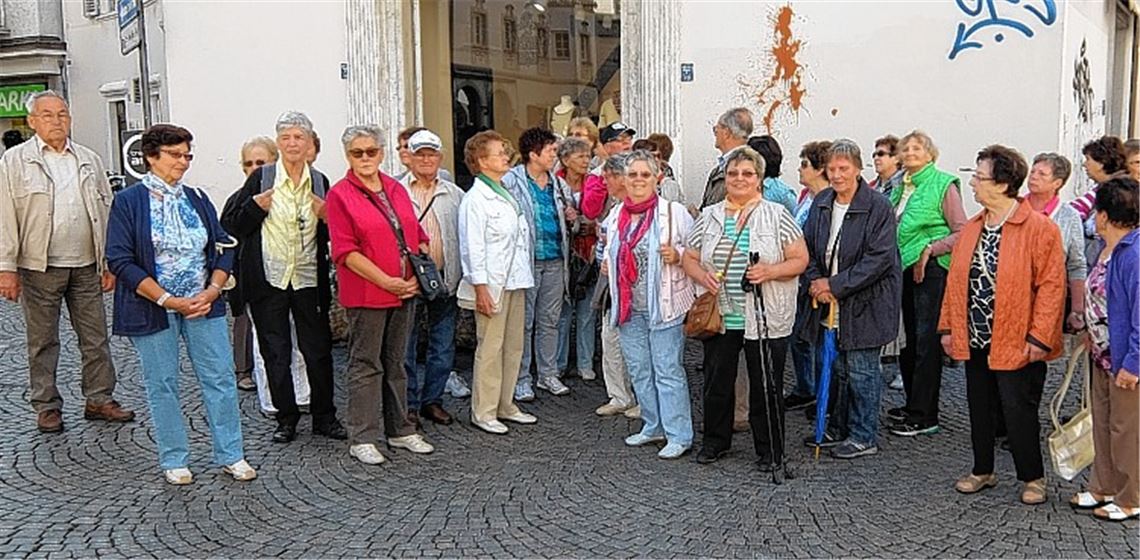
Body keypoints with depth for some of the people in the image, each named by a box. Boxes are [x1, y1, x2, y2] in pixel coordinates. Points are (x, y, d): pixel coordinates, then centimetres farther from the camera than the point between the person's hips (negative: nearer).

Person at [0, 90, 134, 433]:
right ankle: (47, 407, 17)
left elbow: (106, 212, 12)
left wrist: (109, 263, 8)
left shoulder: (89, 160, 10)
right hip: (40, 268, -3)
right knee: (43, 341, 6)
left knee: (95, 338, 7)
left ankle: (99, 399, 18)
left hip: (86, 266, 3)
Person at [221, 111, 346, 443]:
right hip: (268, 279, -2)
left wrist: (326, 218, -6)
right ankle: (286, 419, 20)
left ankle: (324, 416, 20)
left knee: (319, 351, 6)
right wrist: (256, 207, -16)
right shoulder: (261, 179, -2)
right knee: (276, 353, 7)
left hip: (308, 280, 2)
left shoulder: (320, 182, 7)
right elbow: (230, 224, -1)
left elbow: (332, 236, 15)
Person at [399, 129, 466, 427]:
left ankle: (432, 399, 22)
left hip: (444, 278, 3)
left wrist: (461, 274, 1)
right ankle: (408, 402, 15)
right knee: (405, 343, 3)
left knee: (443, 344, 9)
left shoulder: (454, 194, 11)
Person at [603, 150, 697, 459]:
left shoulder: (674, 211, -8)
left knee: (667, 370, -4)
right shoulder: (617, 214, 10)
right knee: (639, 369, 15)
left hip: (663, 305, -7)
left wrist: (677, 255, -23)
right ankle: (653, 426, 29)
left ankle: (679, 436, 4)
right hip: (629, 307, 7)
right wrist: (608, 262, 6)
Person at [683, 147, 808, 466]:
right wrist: (702, 275, -10)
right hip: (719, 316, 3)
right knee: (717, 381, 12)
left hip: (765, 319, -3)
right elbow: (689, 258, 11)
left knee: (766, 385, 5)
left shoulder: (776, 215, 0)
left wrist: (770, 272, -18)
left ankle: (770, 449, 21)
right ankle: (715, 440, 30)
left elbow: (800, 259, -1)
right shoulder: (708, 216, 8)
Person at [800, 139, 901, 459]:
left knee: (861, 370, 1)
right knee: (835, 368, 15)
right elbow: (808, 248, 11)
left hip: (864, 301, -6)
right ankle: (836, 429, 29)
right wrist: (816, 282, -6)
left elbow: (879, 258, -18)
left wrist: (836, 286, -19)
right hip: (828, 300, 6)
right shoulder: (822, 203, 7)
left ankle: (864, 437, 14)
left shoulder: (878, 207, -13)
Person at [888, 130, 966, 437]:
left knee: (926, 342, -5)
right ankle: (913, 405, 25)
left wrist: (930, 250, -16)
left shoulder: (943, 185, -6)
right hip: (903, 269, 8)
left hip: (930, 270, -7)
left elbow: (962, 232, -11)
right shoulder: (902, 185, 14)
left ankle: (925, 416, 0)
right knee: (907, 339, 13)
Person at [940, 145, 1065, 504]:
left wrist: (1039, 337, -17)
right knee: (980, 408, 15)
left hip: (1016, 344, -6)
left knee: (1019, 411, 3)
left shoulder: (1039, 228, -12)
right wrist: (948, 326, 9)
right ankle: (983, 471, 31)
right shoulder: (972, 228, 8)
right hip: (974, 341, 6)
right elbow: (956, 280, 12)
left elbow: (1051, 285, -13)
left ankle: (1032, 477, 22)